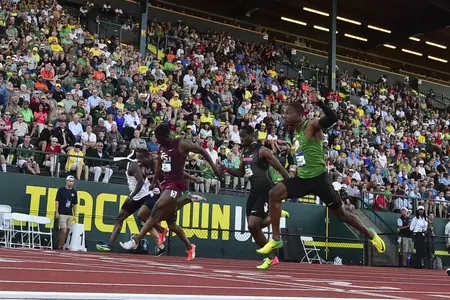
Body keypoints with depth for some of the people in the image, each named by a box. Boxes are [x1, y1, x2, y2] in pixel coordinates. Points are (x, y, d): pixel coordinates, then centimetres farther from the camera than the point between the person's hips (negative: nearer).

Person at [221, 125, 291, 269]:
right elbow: (241, 172, 23)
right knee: (253, 227, 6)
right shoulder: (245, 152, 11)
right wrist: (227, 170, 6)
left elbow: (280, 168, -15)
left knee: (253, 225, -15)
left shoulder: (262, 150, -14)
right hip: (254, 192, 9)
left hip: (266, 192, -8)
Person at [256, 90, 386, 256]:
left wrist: (318, 102, -41)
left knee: (342, 214, 6)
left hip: (318, 177, -7)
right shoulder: (296, 132, 12)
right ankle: (276, 239, -8)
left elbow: (333, 118, -31)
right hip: (302, 178, 7)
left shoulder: (311, 125, -13)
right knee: (274, 194, -12)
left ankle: (371, 235, 30)